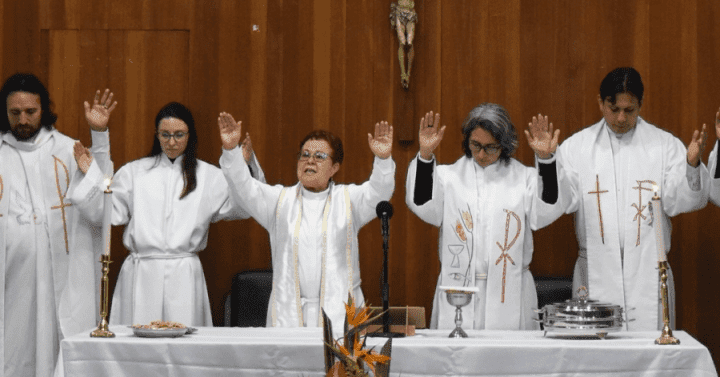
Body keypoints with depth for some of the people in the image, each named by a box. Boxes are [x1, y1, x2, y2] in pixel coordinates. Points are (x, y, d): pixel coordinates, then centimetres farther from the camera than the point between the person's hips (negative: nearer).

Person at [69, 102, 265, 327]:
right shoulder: (133, 172, 11)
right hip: (141, 274, 0)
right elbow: (108, 211, 7)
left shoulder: (207, 176, 10)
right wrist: (90, 174, -2)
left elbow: (242, 207, 1)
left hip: (184, 275, 0)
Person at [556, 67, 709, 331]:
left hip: (648, 274, 0)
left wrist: (692, 165, -15)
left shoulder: (665, 145, 8)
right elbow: (562, 202, 0)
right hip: (596, 276, 0)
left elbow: (679, 202, 1)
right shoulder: (576, 146, 8)